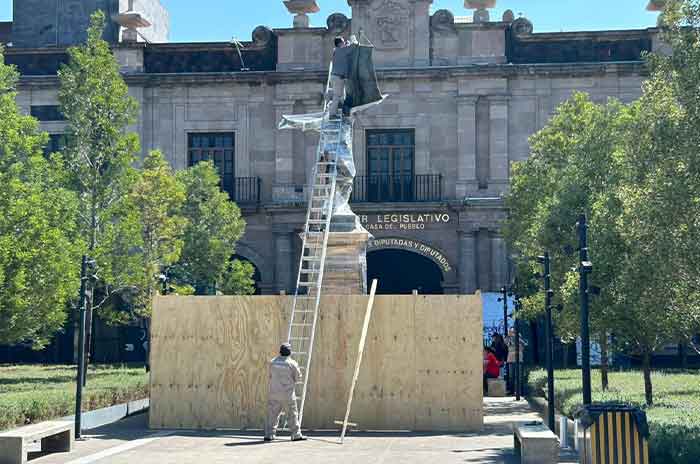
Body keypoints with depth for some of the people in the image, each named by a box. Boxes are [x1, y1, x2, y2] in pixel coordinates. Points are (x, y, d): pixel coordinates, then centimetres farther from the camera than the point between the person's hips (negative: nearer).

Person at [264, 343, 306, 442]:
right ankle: (296, 435, 9)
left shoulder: (273, 362, 2)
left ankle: (269, 434, 3)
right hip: (287, 393, -3)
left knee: (272, 413, 6)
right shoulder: (292, 363, -9)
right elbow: (298, 377, -1)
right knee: (292, 414, 6)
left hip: (274, 392, 3)